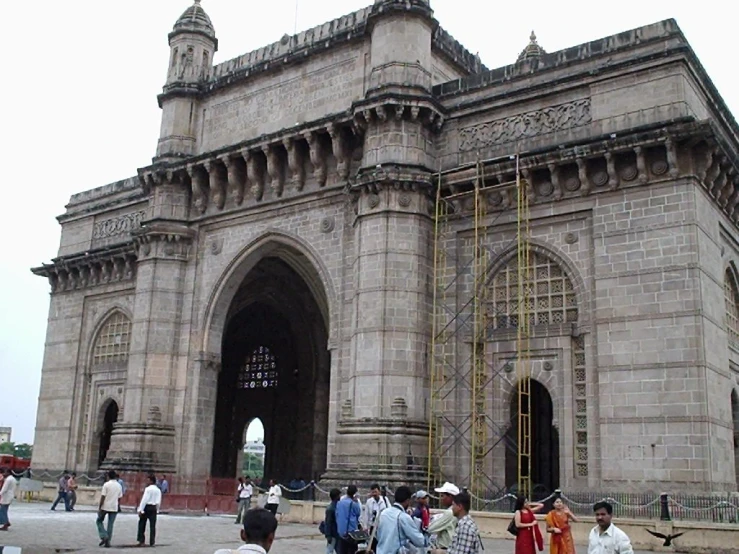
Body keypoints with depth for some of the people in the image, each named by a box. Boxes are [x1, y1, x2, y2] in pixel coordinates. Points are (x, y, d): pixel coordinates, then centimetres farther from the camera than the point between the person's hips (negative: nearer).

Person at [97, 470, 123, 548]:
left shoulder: (106, 484, -9)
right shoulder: (119, 486, 6)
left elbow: (103, 497, -11)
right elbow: (119, 498, 9)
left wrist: (99, 507, -6)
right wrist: (118, 507, 19)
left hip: (105, 507, -4)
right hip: (114, 508, 4)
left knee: (99, 521, 14)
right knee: (110, 525, 9)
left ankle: (104, 537, -2)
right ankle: (108, 542, 8)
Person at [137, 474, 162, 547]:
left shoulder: (148, 489, -11)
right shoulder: (158, 490, 4)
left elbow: (144, 500, -14)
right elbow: (159, 501, 5)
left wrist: (140, 510, -13)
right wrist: (157, 510, 16)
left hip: (147, 507, -5)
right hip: (154, 508, 5)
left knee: (142, 524, 8)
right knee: (152, 525, 7)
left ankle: (141, 541, 6)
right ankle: (152, 542, 7)